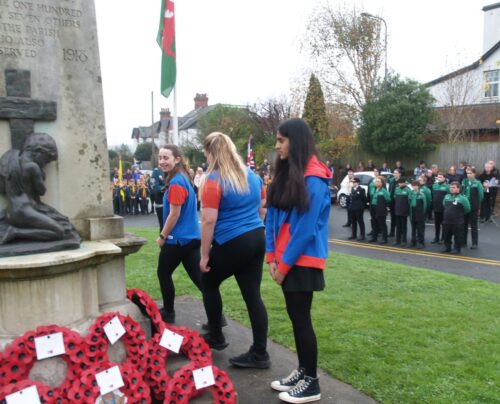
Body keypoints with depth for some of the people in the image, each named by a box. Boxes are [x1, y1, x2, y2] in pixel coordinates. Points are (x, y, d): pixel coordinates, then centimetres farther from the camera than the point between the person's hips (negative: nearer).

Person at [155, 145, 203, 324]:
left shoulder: (175, 183, -18)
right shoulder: (183, 178, 11)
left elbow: (174, 214, -19)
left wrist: (162, 236, -8)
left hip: (177, 239, -9)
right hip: (191, 237, 9)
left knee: (163, 274, 12)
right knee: (199, 277, 8)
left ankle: (168, 313, 25)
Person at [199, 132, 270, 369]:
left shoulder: (213, 180, -13)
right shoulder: (252, 176, 9)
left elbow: (209, 220, -17)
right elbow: (263, 209, 17)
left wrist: (205, 255, -11)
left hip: (232, 244, -7)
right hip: (257, 239, 7)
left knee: (208, 284, 18)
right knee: (253, 295, 8)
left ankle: (216, 337, 31)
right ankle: (259, 354, 13)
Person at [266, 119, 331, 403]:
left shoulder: (313, 180, -17)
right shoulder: (286, 174, 9)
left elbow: (306, 228, -19)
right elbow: (273, 216, 8)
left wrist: (284, 264, -13)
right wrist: (272, 257, 2)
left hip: (302, 261, -8)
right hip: (287, 260, 8)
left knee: (302, 319, 0)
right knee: (295, 317, 14)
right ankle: (302, 371, 28)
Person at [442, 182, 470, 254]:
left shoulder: (462, 198, -14)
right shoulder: (446, 196, 5)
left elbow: (467, 209, -6)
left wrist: (460, 214, 6)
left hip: (457, 222, -6)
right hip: (446, 221, 6)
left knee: (457, 236, 5)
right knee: (446, 235, 14)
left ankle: (457, 248, 17)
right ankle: (447, 247, 28)